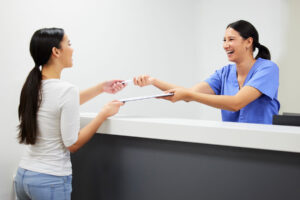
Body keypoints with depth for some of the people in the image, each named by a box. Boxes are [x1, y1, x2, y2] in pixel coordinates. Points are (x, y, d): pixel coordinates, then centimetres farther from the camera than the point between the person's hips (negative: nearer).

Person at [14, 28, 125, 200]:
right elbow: (72, 144, -15)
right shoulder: (67, 90, -19)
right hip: (51, 181, -7)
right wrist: (104, 114, -6)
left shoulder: (32, 85, 3)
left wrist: (101, 88, 20)